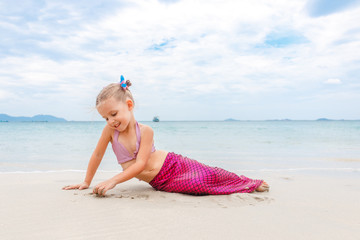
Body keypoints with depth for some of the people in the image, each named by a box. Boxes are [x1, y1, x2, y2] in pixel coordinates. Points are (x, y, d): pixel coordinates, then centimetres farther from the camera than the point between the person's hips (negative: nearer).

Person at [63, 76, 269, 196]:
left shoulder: (145, 131, -18)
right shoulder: (110, 130, -8)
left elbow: (140, 164, -22)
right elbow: (97, 155, 5)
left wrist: (113, 181, -29)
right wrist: (87, 182, 12)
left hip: (172, 164, -2)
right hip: (160, 183, 2)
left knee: (212, 176, -8)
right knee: (200, 185, -5)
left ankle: (250, 184, 17)